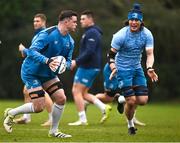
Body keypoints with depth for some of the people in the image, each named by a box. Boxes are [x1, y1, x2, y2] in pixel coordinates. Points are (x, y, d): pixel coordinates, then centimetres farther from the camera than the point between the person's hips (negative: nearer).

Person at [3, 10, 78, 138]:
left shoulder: (70, 41, 2)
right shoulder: (47, 34, -24)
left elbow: (68, 61, 8)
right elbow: (32, 51, -31)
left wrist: (64, 64, -16)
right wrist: (47, 61, -45)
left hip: (48, 74, 8)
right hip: (31, 73, -8)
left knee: (61, 99, -5)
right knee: (39, 107, -12)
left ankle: (54, 131, 10)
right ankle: (11, 113, 12)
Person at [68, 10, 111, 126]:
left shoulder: (91, 33, -15)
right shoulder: (93, 32, 19)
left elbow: (89, 52, -25)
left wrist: (76, 61, -22)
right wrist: (78, 61, 20)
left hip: (88, 67, -10)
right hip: (91, 67, 10)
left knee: (76, 91, -6)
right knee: (83, 93, 13)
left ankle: (83, 120, -6)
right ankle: (104, 108, 5)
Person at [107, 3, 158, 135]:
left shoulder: (147, 34, -7)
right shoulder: (121, 35, -17)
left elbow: (150, 54, -8)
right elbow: (111, 54, -10)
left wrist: (149, 68, -26)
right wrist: (113, 68, -27)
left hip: (137, 68, 4)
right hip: (123, 69, -4)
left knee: (143, 100, -4)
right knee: (131, 101, -12)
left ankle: (123, 99, 29)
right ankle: (130, 124, 16)